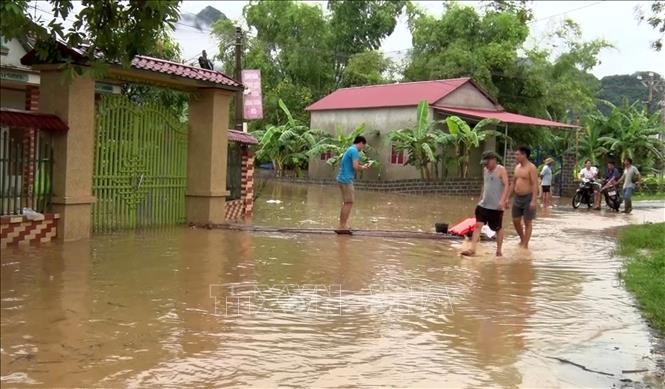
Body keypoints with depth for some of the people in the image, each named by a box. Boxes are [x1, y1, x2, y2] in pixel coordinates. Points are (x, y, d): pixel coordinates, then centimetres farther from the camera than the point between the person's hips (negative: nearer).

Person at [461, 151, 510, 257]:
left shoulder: (501, 170, -8)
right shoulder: (485, 170, 13)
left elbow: (506, 186, -16)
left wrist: (503, 200, -27)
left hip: (496, 206, -6)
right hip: (483, 204, 6)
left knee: (498, 228, 8)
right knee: (478, 225, -6)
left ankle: (499, 250, 20)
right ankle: (472, 249, -11)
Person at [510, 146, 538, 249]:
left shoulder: (531, 168, -12)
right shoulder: (517, 167, 12)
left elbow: (535, 184, -17)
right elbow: (513, 183, 17)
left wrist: (533, 200, -25)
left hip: (527, 198, -7)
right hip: (517, 198, 7)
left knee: (528, 222, 1)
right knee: (516, 221, 11)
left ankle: (525, 245, 6)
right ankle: (522, 239, 31)